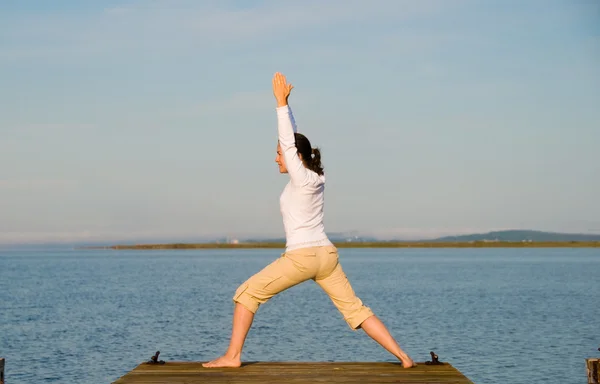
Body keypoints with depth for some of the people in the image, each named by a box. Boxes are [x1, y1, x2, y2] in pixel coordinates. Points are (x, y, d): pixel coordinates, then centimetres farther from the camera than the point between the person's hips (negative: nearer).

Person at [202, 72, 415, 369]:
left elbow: (288, 141, -14)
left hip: (302, 257, -8)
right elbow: (293, 138, 17)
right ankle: (402, 356, 0)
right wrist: (284, 103, 14)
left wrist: (281, 102, -12)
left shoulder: (301, 178, -10)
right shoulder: (314, 175, 10)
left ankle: (232, 355, -1)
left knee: (247, 293, 1)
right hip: (326, 255, 8)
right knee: (356, 309, 8)